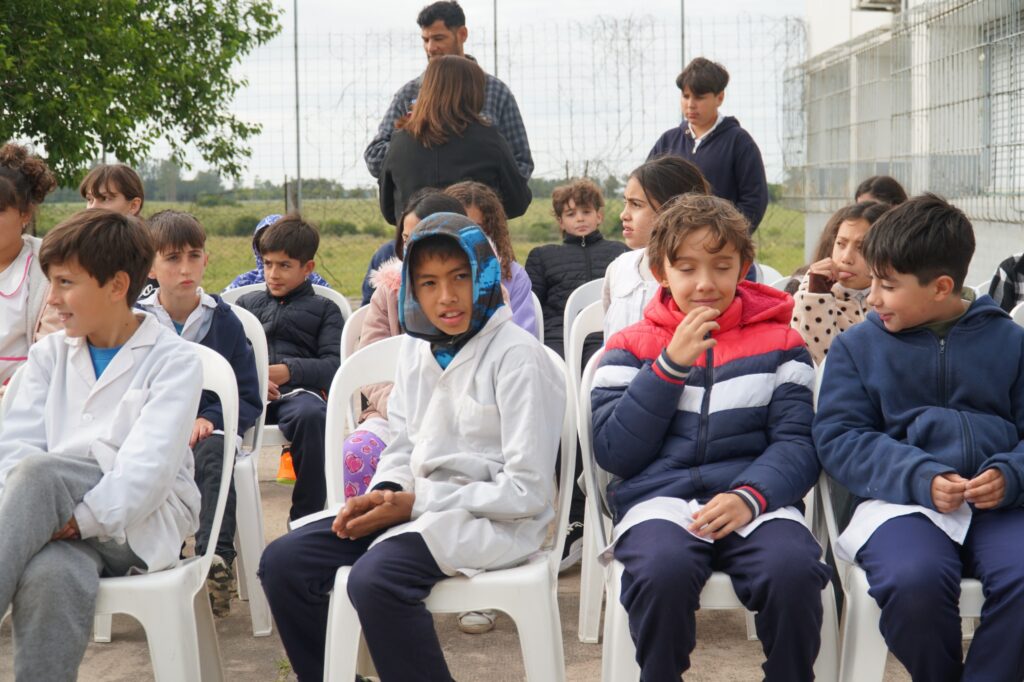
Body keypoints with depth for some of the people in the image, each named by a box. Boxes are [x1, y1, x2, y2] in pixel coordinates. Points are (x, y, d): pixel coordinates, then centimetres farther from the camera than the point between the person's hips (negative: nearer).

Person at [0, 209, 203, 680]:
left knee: (40, 472, -34)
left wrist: (80, 520, -25)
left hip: (142, 523, -2)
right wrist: (43, 517, -16)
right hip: (59, 517, 3)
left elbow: (149, 467, -12)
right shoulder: (49, 355, 17)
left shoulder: (174, 362, 1)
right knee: (49, 575, -37)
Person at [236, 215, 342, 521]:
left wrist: (287, 371, -12)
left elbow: (334, 366, 6)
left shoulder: (323, 309, 23)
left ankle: (306, 519, -29)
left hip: (296, 390, -1)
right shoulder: (247, 303, 31)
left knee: (311, 415, -40)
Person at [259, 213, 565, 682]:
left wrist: (416, 501, -15)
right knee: (283, 563, -4)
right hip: (416, 509, 8)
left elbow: (528, 490, -16)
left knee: (375, 578, -32)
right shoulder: (418, 348, 9)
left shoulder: (517, 355, -14)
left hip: (495, 521, -7)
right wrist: (385, 494, -6)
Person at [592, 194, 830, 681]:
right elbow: (613, 453, 2)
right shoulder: (630, 348, 13)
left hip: (753, 505, 1)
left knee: (795, 569, -31)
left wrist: (750, 497, -17)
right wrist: (670, 366, -5)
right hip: (658, 499, 0)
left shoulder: (779, 344, 13)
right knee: (662, 570, -34)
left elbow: (795, 443, 3)